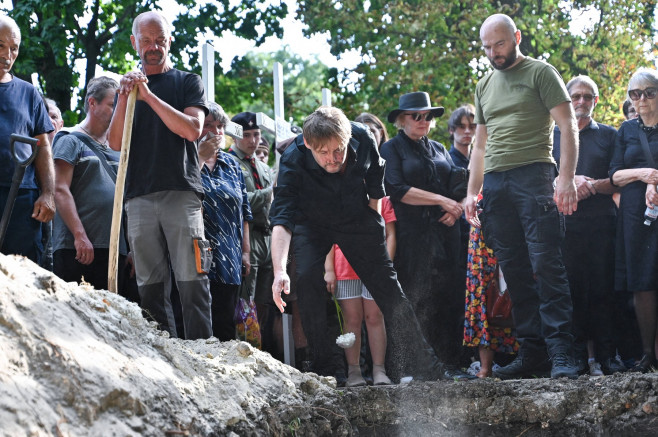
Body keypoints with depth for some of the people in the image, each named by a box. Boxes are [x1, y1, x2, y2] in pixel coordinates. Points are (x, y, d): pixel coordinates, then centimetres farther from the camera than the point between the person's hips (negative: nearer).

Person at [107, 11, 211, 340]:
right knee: (150, 285, -1)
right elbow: (116, 143, 10)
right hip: (139, 197, 3)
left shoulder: (187, 82, 11)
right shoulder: (129, 86, 20)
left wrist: (149, 95, -10)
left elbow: (193, 129, -6)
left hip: (182, 193, -3)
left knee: (192, 282, -10)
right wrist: (125, 98, -4)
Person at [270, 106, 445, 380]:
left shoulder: (363, 139, -26)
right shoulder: (293, 161, -33)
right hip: (312, 224, -2)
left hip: (357, 219, 2)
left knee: (386, 283, -1)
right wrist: (279, 270, -53)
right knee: (308, 280, -21)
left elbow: (375, 183, -3)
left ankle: (423, 364, 8)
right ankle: (321, 369, -11)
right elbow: (282, 219, -40)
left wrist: (375, 227, 3)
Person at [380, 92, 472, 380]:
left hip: (446, 232, 5)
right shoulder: (392, 149, 5)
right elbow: (397, 189, -9)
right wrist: (441, 200, -10)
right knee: (418, 301, -9)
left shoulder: (439, 150, 22)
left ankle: (451, 363, 0)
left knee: (450, 297, -2)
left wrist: (455, 209, -2)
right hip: (413, 235, -5)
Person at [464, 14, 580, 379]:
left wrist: (567, 178, -17)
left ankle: (562, 354, -16)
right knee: (515, 271, 2)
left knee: (546, 263, -13)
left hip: (532, 174, -6)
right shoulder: (485, 86, 22)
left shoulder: (540, 73, 3)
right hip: (494, 182, 6)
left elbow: (568, 126, -5)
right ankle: (532, 352, 4)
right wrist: (472, 193, 16)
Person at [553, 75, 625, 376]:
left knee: (602, 288, -4)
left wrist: (593, 185, -10)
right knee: (571, 288, -5)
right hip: (565, 223, 0)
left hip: (601, 222, 0)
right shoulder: (552, 135, 16)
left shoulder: (609, 135, 15)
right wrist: (569, 181, -9)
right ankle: (578, 353, -2)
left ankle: (604, 354, -3)